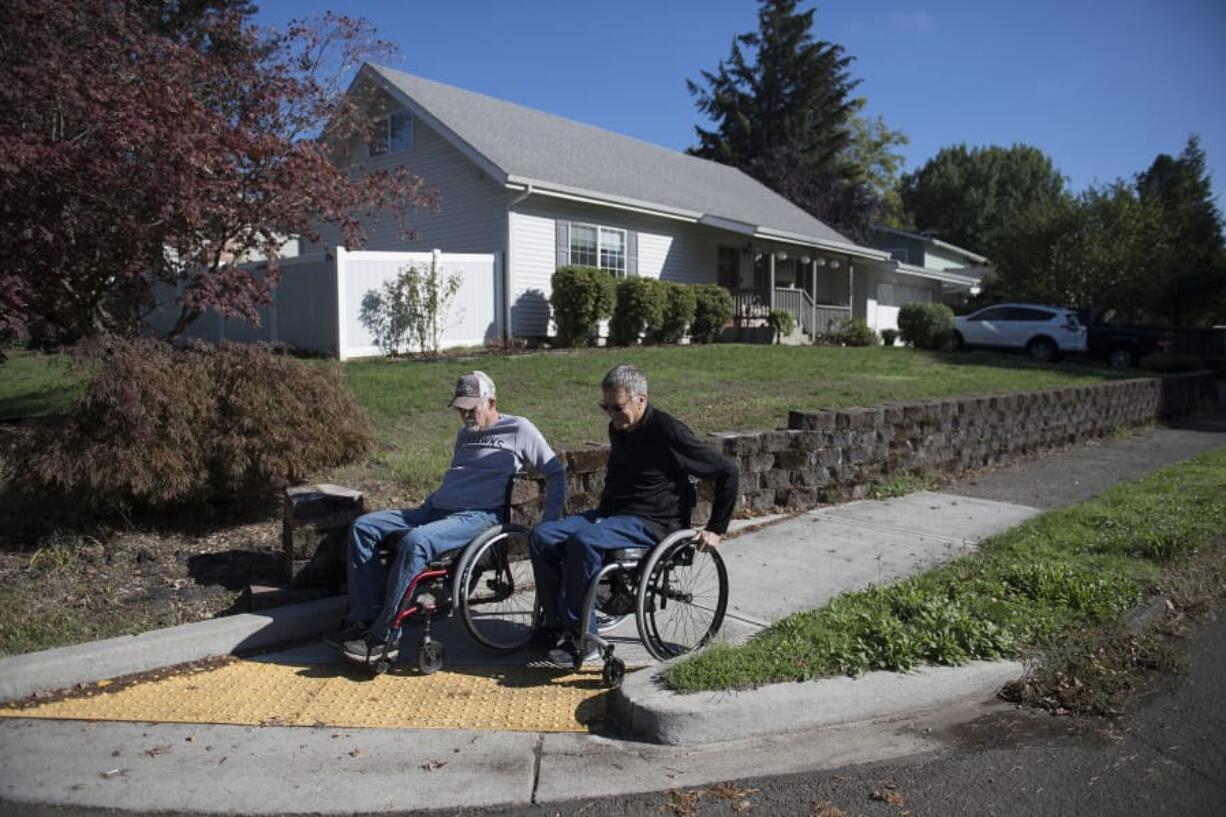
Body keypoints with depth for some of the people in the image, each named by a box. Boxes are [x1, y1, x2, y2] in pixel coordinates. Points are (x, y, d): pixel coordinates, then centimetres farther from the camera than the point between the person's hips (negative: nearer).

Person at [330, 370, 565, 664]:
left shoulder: (519, 430, 4)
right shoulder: (464, 434, 26)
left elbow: (555, 471, 5)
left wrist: (551, 520, -3)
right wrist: (426, 504, 21)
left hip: (478, 516, -8)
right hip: (435, 509, 8)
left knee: (414, 541, -35)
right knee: (363, 527, -9)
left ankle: (382, 638, -25)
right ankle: (364, 619, -14)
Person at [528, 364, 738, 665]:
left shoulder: (668, 432, -13)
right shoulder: (618, 429, 12)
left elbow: (727, 471, -8)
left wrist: (716, 529, -7)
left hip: (651, 524, -8)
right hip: (610, 514, 8)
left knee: (583, 542, -34)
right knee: (540, 536, -13)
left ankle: (582, 638, -22)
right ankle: (558, 624, -12)